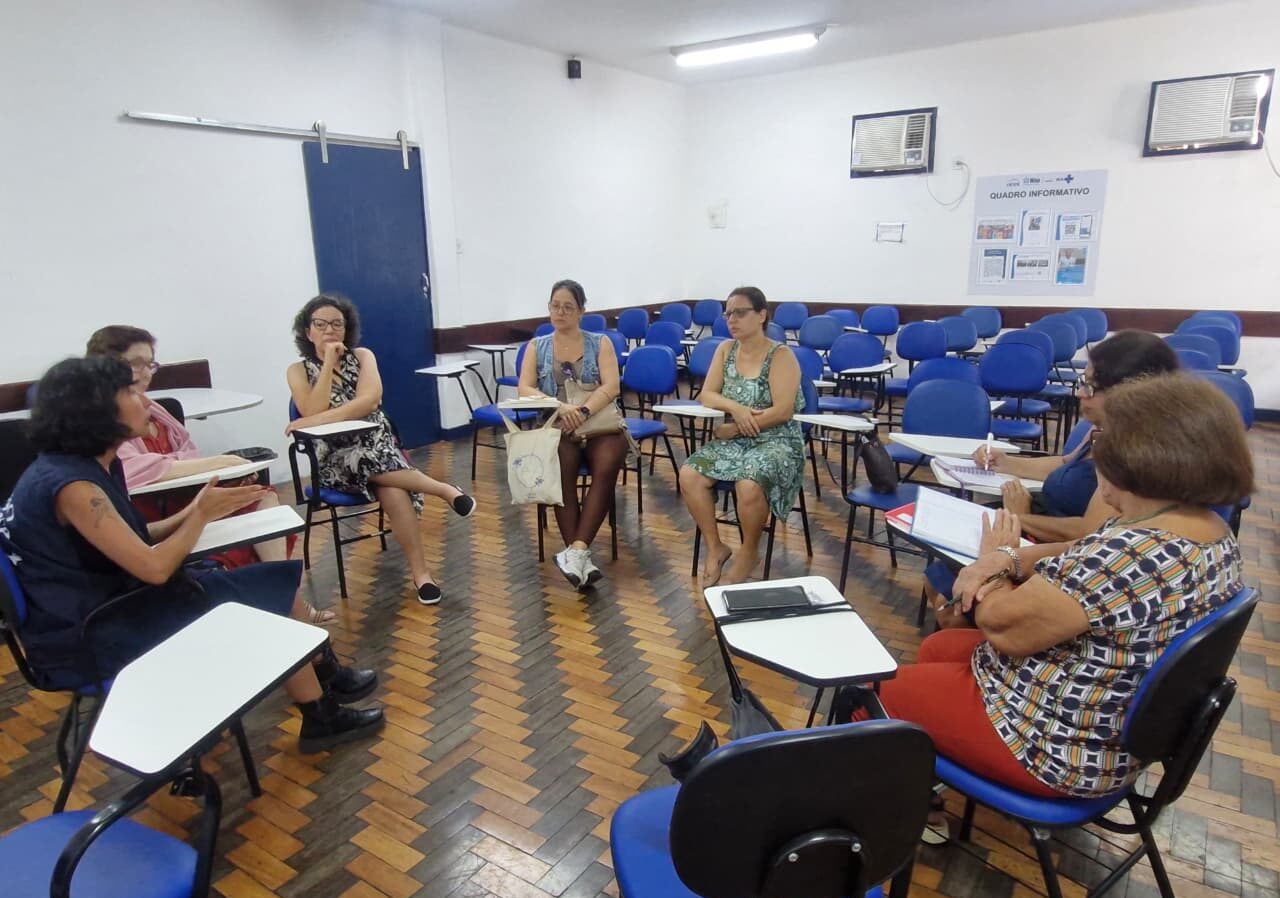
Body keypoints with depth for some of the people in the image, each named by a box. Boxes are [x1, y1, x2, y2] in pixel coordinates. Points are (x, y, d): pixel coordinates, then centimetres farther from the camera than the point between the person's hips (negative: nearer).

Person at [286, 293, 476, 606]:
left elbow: (369, 400, -14)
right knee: (366, 462, -37)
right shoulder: (298, 371, 4)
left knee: (392, 490, -34)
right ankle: (444, 490, -27)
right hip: (335, 458, -1)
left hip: (378, 444, 1)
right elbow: (312, 412, -15)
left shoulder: (362, 356, 5)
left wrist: (320, 420, -22)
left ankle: (420, 572, -29)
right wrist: (329, 362, -13)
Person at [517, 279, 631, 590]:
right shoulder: (537, 346, 14)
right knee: (561, 470, -34)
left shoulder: (600, 343, 11)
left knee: (607, 465, -34)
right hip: (556, 427, 0)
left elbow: (611, 387, -4)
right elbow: (524, 389, -1)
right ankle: (580, 555, -34)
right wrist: (561, 407, -20)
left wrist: (583, 411, -22)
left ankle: (577, 549, -36)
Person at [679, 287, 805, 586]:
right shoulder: (725, 349, 8)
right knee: (689, 476, -21)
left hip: (776, 441, -5)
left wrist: (735, 428, -18)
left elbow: (782, 411, -18)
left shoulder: (781, 356, -9)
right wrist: (735, 408, -18)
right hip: (733, 439, 6)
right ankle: (715, 547, -3)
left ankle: (749, 552, -5)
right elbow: (706, 395, 2)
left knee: (748, 486, -35)